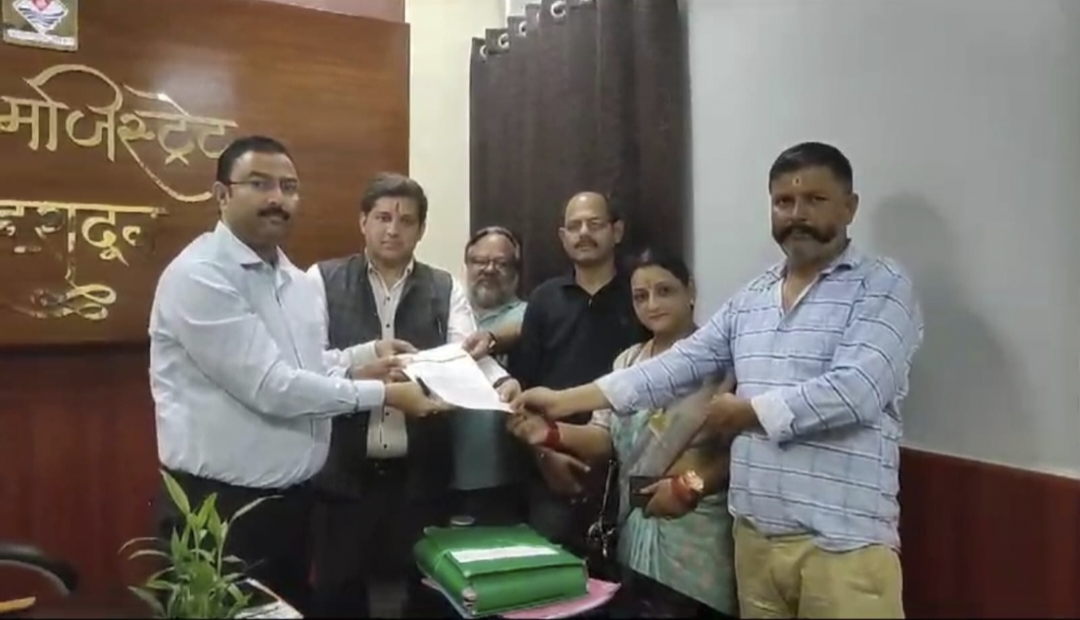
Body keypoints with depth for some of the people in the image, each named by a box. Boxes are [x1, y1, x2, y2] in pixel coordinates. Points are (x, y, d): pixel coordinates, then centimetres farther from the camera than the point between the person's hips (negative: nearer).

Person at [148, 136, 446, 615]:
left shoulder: (294, 279, 10)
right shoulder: (199, 275, -17)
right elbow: (271, 387, -22)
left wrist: (362, 362, 0)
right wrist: (383, 394, -15)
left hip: (291, 500, 8)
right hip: (220, 508, -8)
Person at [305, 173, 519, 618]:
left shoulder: (445, 289, 5)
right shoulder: (323, 281, 1)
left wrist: (500, 381, -30)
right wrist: (364, 358, -27)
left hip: (421, 474, 2)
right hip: (344, 472, -1)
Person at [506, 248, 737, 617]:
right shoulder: (627, 362, 11)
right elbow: (606, 438, 5)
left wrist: (690, 485, -20)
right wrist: (553, 433, -11)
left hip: (697, 526, -5)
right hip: (637, 521, 5)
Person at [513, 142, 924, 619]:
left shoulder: (883, 287, -6)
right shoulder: (750, 299, 12)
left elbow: (856, 390, -19)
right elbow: (679, 364, 7)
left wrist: (750, 411, -7)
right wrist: (564, 401, 1)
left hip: (844, 541, -5)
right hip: (754, 533, 5)